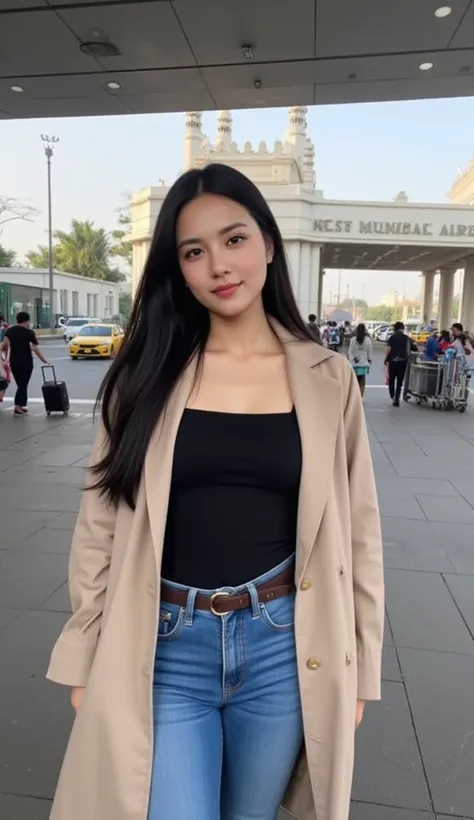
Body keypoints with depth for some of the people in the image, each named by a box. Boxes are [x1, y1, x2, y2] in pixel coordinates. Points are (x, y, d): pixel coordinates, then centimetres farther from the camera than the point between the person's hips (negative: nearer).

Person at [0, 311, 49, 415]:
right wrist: (44, 360, -6)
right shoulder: (29, 332, -7)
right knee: (23, 385, 0)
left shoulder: (9, 330, 6)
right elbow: (35, 349, -12)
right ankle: (17, 407, -8)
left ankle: (21, 406, 16)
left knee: (20, 384, 15)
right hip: (25, 362, -5)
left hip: (13, 362, 5)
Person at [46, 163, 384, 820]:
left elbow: (356, 531, 2)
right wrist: (85, 657, 2)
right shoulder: (148, 374, -3)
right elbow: (101, 524, 0)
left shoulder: (326, 379, -3)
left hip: (283, 647, 1)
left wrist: (359, 664, 5)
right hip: (164, 649, 0)